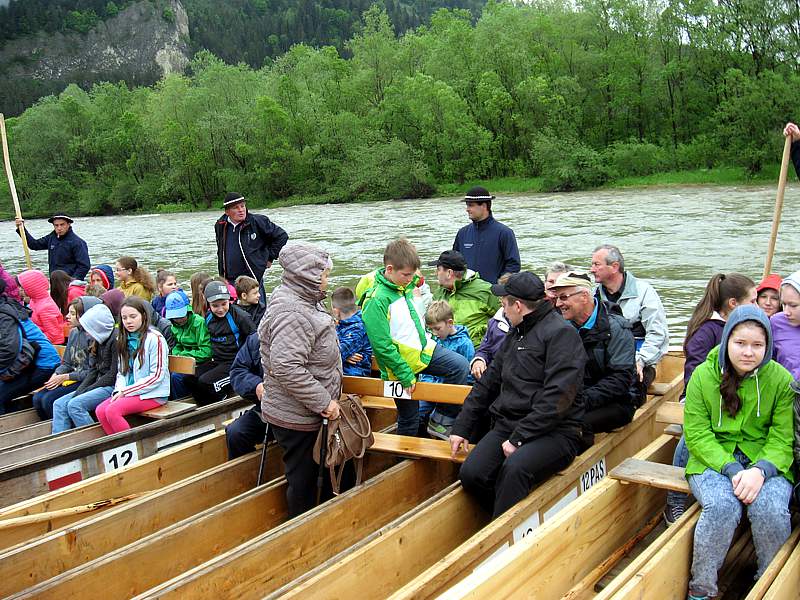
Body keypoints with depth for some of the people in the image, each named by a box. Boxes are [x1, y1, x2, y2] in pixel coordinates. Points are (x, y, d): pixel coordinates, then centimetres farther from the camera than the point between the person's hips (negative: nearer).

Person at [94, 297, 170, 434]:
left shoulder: (154, 338, -11)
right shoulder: (123, 339, 12)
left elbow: (157, 376, -14)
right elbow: (121, 371, 15)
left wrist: (126, 391, -13)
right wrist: (119, 390, -6)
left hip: (153, 394, -7)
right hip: (128, 392, 7)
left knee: (112, 411, -23)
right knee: (100, 411, -14)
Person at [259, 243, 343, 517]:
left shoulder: (303, 301, 10)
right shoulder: (291, 314, -23)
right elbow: (286, 368, -32)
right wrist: (324, 402, -24)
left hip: (307, 412, 10)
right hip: (297, 418, -10)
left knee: (308, 476, 21)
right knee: (303, 483, 4)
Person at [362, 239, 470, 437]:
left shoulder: (405, 286, 2)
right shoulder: (377, 300, -24)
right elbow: (382, 346, -26)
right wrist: (405, 375, -22)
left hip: (423, 349, 7)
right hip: (402, 363, -7)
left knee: (460, 366, -3)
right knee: (409, 419, 6)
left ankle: (442, 419, 7)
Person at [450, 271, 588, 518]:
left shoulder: (561, 333, -7)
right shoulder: (514, 336, 21)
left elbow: (557, 398, -17)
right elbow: (488, 384, 25)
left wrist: (519, 438, -18)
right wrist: (462, 428, 19)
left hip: (555, 431, -7)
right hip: (507, 425, 7)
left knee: (515, 469, -35)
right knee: (471, 475, -17)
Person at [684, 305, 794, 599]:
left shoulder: (781, 379, -1)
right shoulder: (703, 375, -2)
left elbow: (783, 438, -4)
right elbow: (696, 434, -5)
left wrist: (760, 470, -23)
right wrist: (731, 469, -20)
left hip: (766, 462, 1)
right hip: (712, 460, -1)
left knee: (770, 508, -30)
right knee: (722, 505, -32)